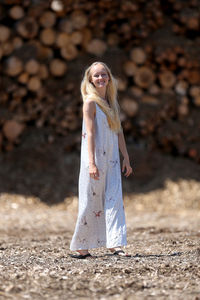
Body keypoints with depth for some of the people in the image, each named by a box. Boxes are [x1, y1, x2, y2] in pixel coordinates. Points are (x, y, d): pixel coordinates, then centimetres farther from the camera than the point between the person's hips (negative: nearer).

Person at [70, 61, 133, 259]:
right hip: (95, 158, -6)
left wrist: (126, 158, 14)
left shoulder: (112, 102, 13)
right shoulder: (90, 102, -7)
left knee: (115, 200, -4)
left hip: (112, 159, 6)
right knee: (91, 202, 0)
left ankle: (114, 244, -8)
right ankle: (80, 247, 10)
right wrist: (92, 163, -21)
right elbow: (89, 134, -14)